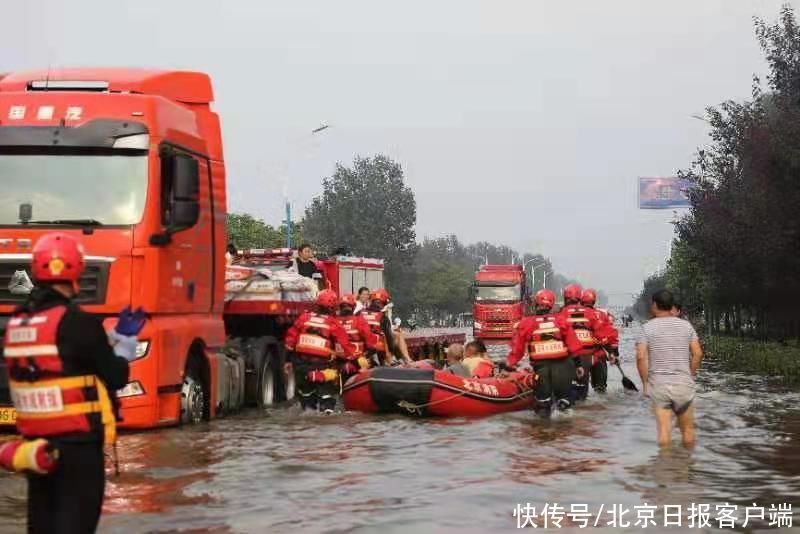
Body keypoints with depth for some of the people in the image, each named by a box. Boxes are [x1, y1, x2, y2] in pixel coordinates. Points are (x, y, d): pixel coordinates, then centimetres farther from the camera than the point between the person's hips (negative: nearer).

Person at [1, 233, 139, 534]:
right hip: (78, 441, -7)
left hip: (35, 441, 7)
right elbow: (116, 378, -11)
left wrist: (114, 336, 14)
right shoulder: (76, 321, -15)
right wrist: (125, 341, 6)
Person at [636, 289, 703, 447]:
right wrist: (690, 376, 10)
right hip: (684, 384, 1)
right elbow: (697, 353, 0)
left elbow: (640, 357, -10)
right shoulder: (686, 325, 4)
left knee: (664, 430, 1)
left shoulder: (647, 327, -3)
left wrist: (645, 382, -1)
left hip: (658, 385, -1)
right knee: (687, 430, 13)